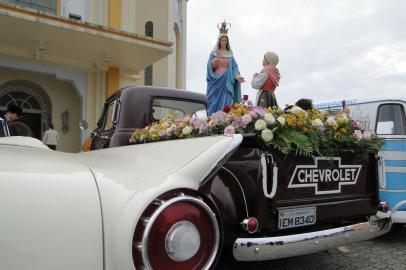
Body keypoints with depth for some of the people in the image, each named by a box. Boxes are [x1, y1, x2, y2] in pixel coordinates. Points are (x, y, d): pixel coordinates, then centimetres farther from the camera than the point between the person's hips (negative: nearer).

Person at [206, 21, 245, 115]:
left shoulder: (230, 54, 12)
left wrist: (237, 75, -18)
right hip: (216, 82, -1)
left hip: (226, 82, 1)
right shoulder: (214, 53, 7)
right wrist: (216, 58, -22)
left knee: (226, 105, -7)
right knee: (215, 104, -3)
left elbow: (234, 67, 2)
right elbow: (210, 67, -5)